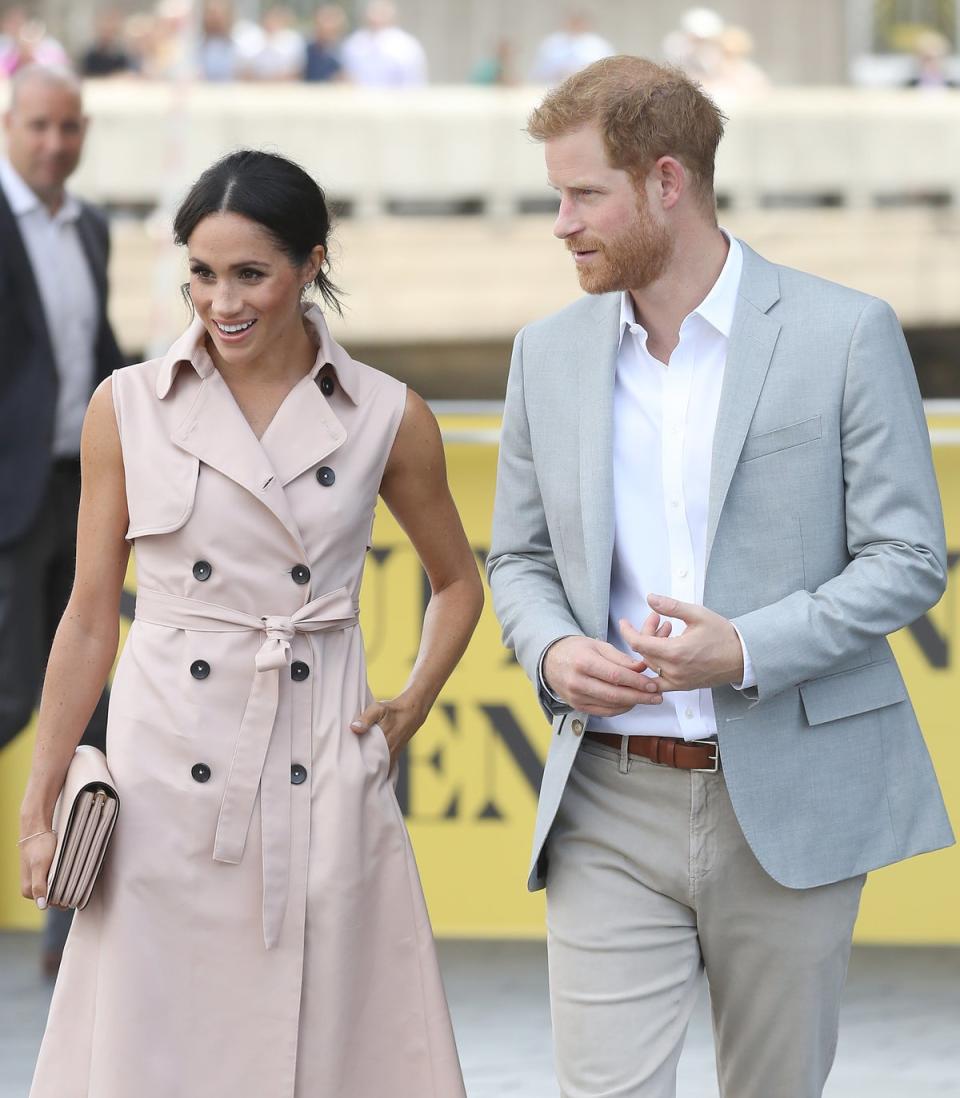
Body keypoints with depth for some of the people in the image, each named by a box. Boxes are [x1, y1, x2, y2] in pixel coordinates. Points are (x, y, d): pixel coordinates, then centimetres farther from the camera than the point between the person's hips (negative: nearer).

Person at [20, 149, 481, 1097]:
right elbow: (89, 617, 6)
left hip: (323, 782, 0)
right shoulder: (129, 408, 2)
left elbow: (457, 583, 18)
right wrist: (38, 806, 3)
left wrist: (411, 708, 3)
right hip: (167, 780, 0)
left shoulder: (387, 418, 2)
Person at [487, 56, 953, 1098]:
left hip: (787, 803, -2)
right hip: (612, 803, 3)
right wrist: (552, 653, -7)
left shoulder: (845, 335, -5)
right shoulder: (550, 353, 9)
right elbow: (518, 557, 17)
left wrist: (746, 650, -19)